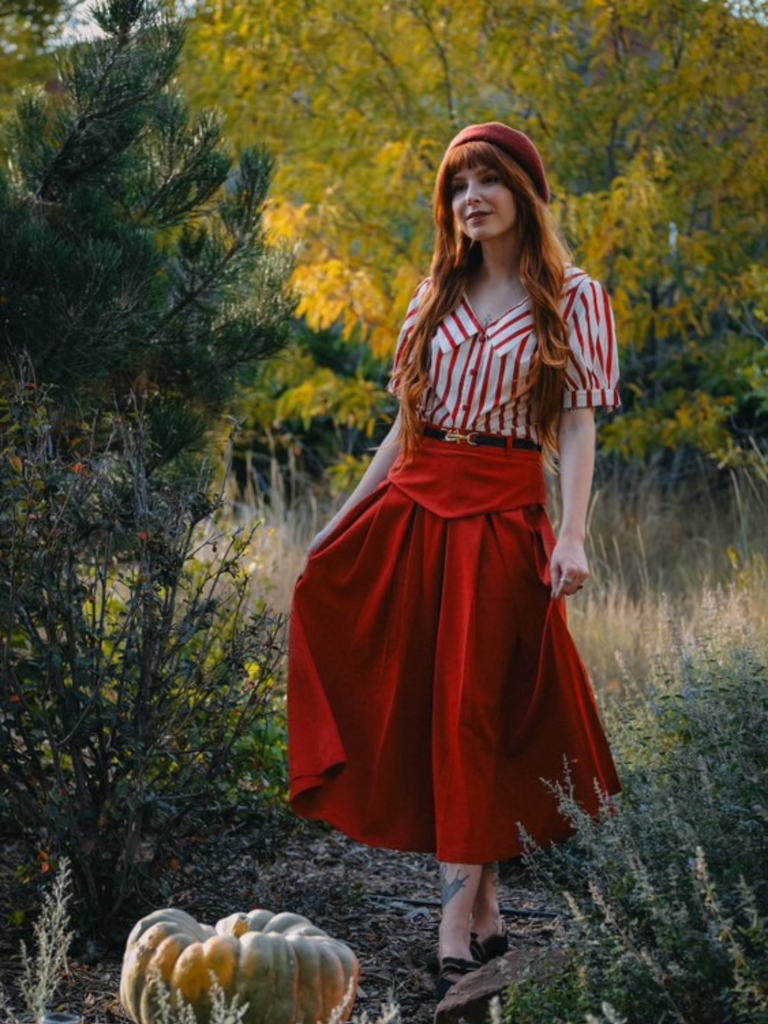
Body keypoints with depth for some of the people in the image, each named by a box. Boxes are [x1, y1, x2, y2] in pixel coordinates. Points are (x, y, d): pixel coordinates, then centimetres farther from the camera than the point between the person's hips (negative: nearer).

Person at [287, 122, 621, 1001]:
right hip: (413, 504, 5)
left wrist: (572, 535, -17)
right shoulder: (437, 295, 14)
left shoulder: (571, 299, 1)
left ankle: (458, 919, -4)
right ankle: (483, 904, 6)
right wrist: (343, 517, 13)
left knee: (470, 705, -7)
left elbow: (576, 426, -5)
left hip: (502, 516, -5)